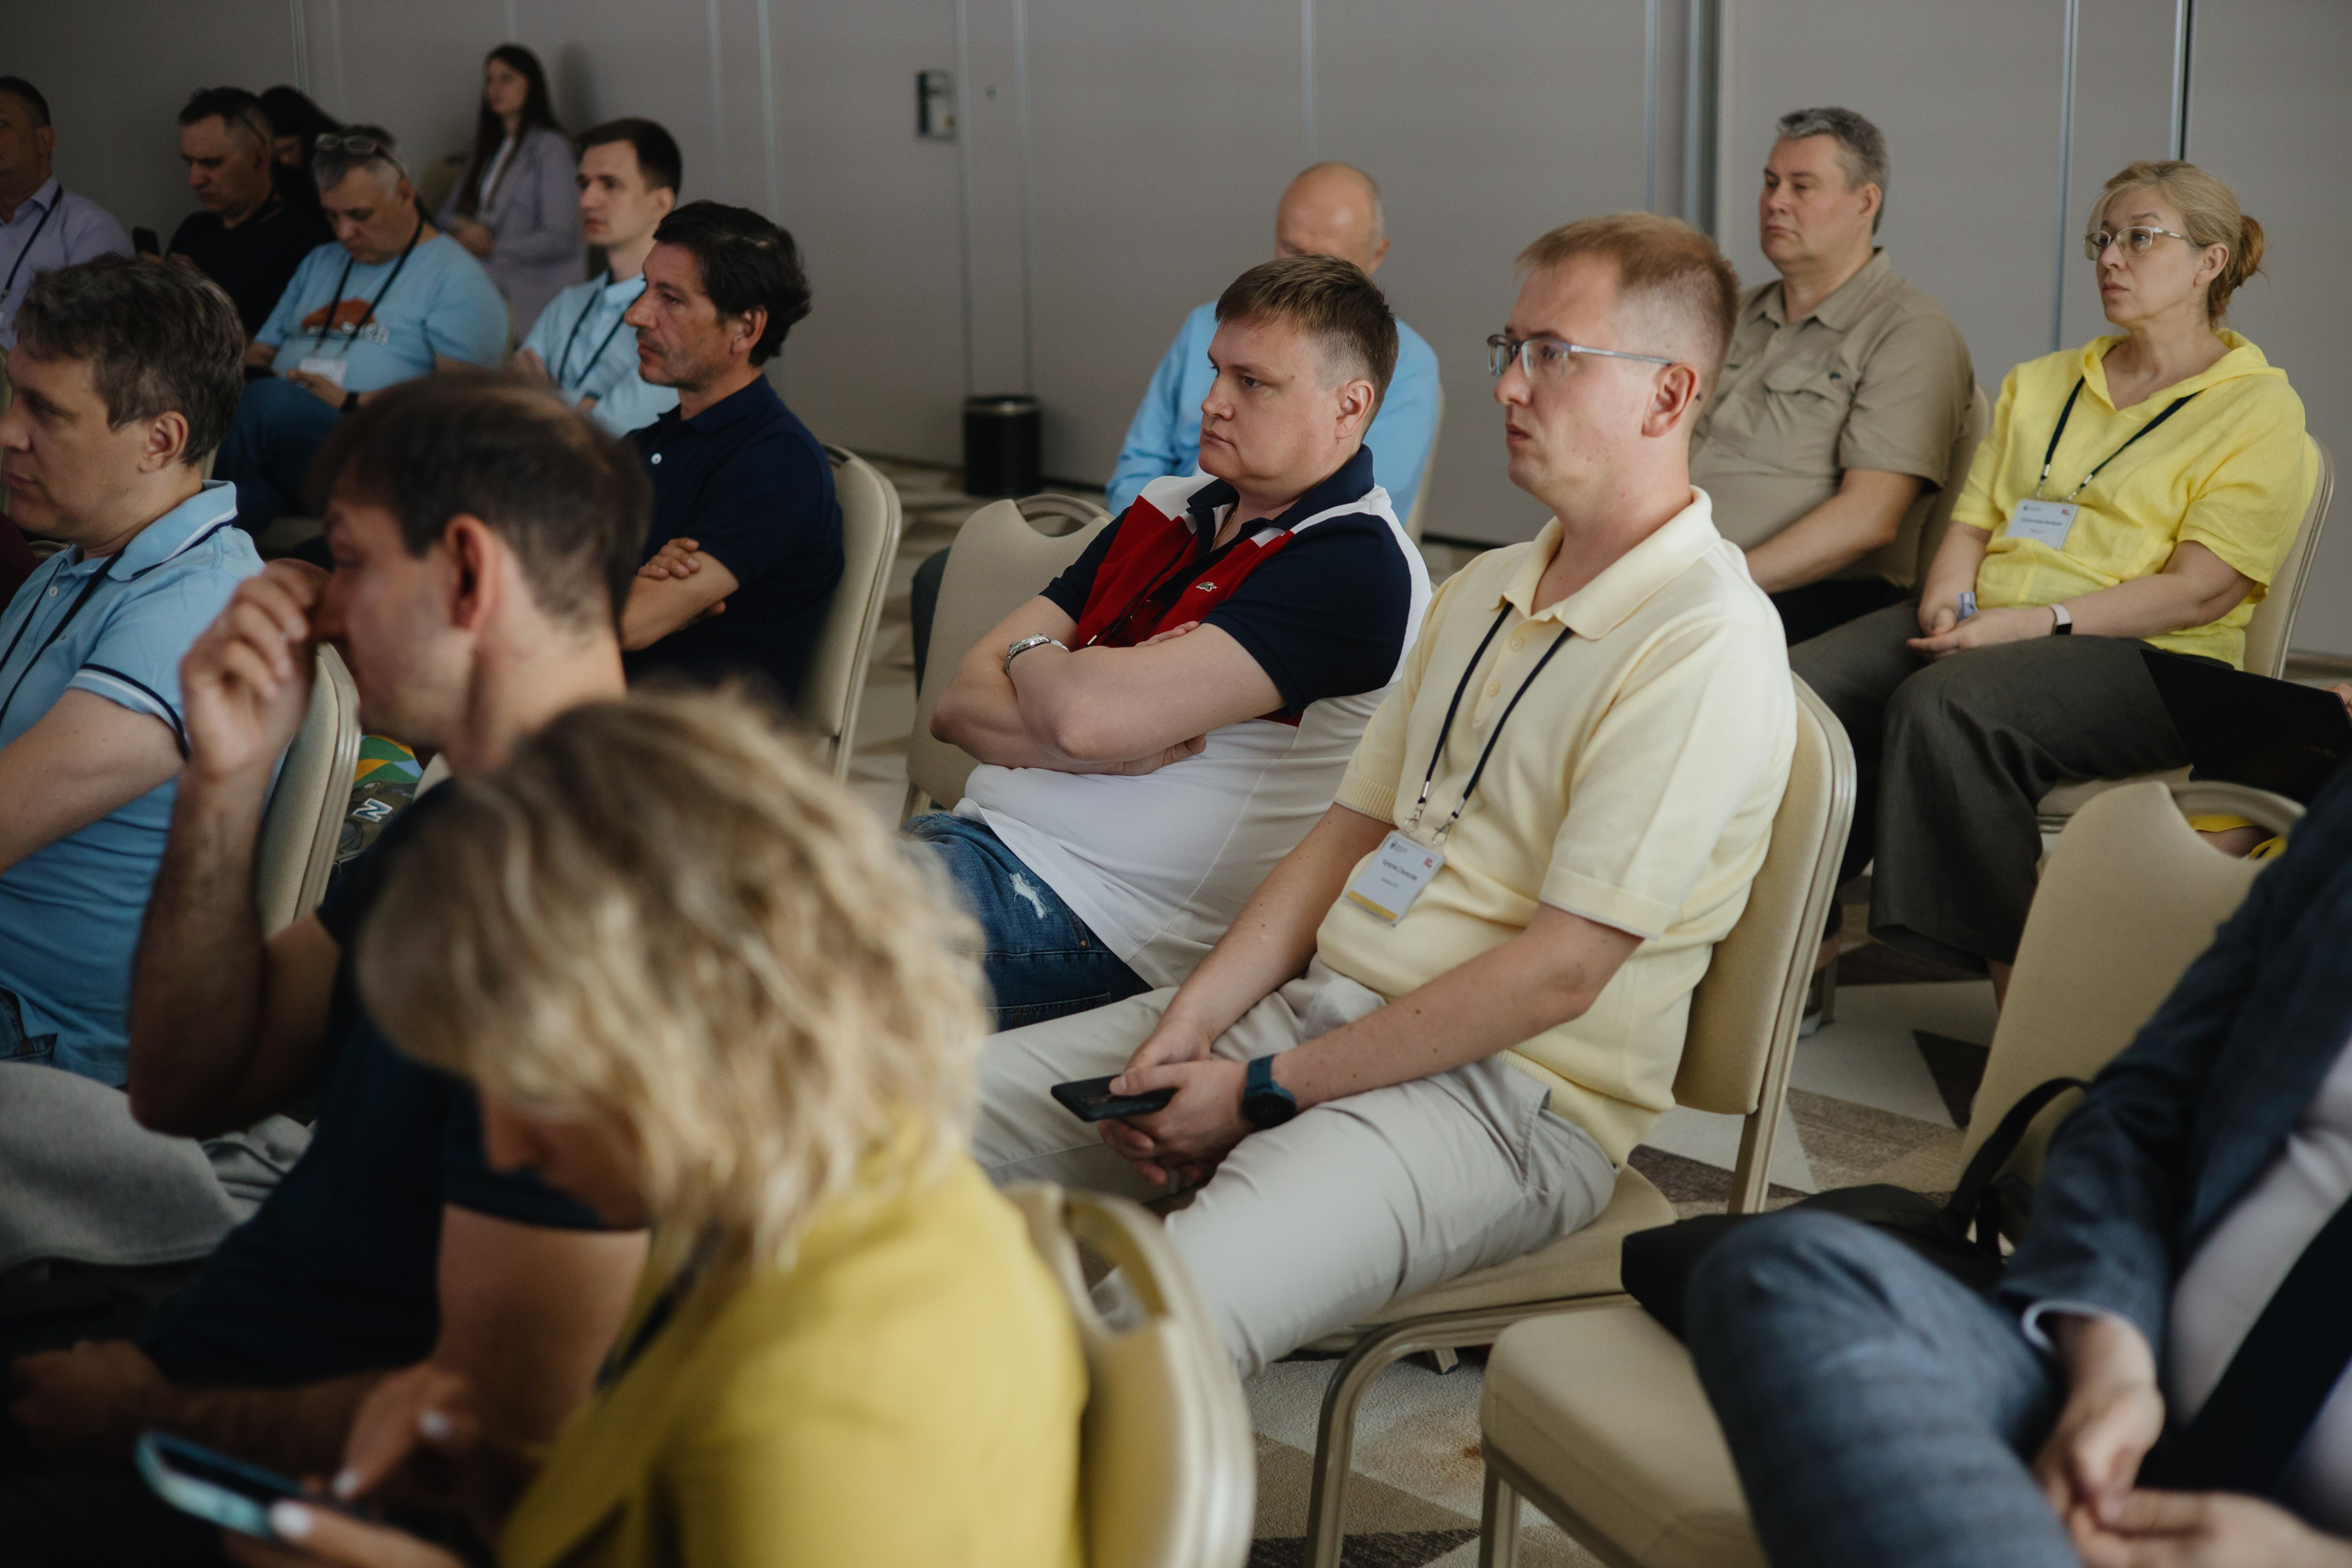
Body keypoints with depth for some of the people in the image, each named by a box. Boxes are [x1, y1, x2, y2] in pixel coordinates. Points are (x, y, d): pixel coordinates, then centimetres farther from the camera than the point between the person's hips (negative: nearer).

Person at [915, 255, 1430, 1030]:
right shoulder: (1169, 509, 15)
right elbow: (957, 703, 9)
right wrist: (1095, 751, -12)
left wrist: (1030, 654, 4)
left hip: (1091, 912, -8)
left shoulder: (1357, 566, -11)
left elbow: (1089, 715, -20)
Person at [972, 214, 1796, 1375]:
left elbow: (1557, 973, -19)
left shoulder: (1705, 645, -14)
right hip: (1317, 1005, 9)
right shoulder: (1484, 590, 16)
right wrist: (1190, 1022, -2)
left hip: (1506, 1094, -9)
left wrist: (1265, 1091, -15)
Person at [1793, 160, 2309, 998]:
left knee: (1942, 704, -37)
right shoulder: (2039, 384, 25)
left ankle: (2017, 982, -29)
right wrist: (1945, 606, -6)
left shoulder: (2259, 408, 4)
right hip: (1983, 628, 6)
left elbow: (2202, 589, -8)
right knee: (1799, 685, -24)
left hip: (2145, 657, -5)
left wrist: (2026, 623, -17)